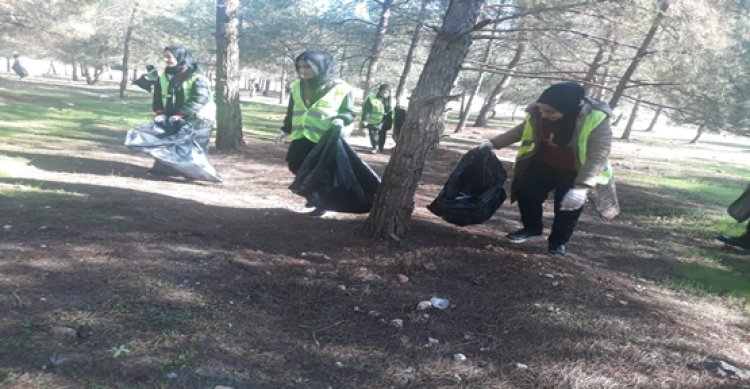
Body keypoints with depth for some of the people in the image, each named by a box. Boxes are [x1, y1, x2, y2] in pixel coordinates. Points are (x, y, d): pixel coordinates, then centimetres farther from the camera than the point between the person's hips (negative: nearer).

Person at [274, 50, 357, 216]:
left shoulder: (339, 87, -9)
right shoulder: (297, 86, 8)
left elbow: (350, 112, -4)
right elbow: (291, 111, 19)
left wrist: (341, 120, -24)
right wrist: (285, 130, 17)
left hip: (326, 139, -6)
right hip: (301, 137, 6)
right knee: (295, 166, 8)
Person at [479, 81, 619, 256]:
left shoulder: (596, 120, -34)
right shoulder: (538, 114, -20)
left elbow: (597, 157, -33)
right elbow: (520, 131, -1)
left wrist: (581, 187, -42)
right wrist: (493, 143, -9)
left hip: (572, 173, -4)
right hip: (543, 165, 4)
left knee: (568, 208, 5)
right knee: (526, 193, 5)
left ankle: (558, 242, 30)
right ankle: (532, 229, 30)